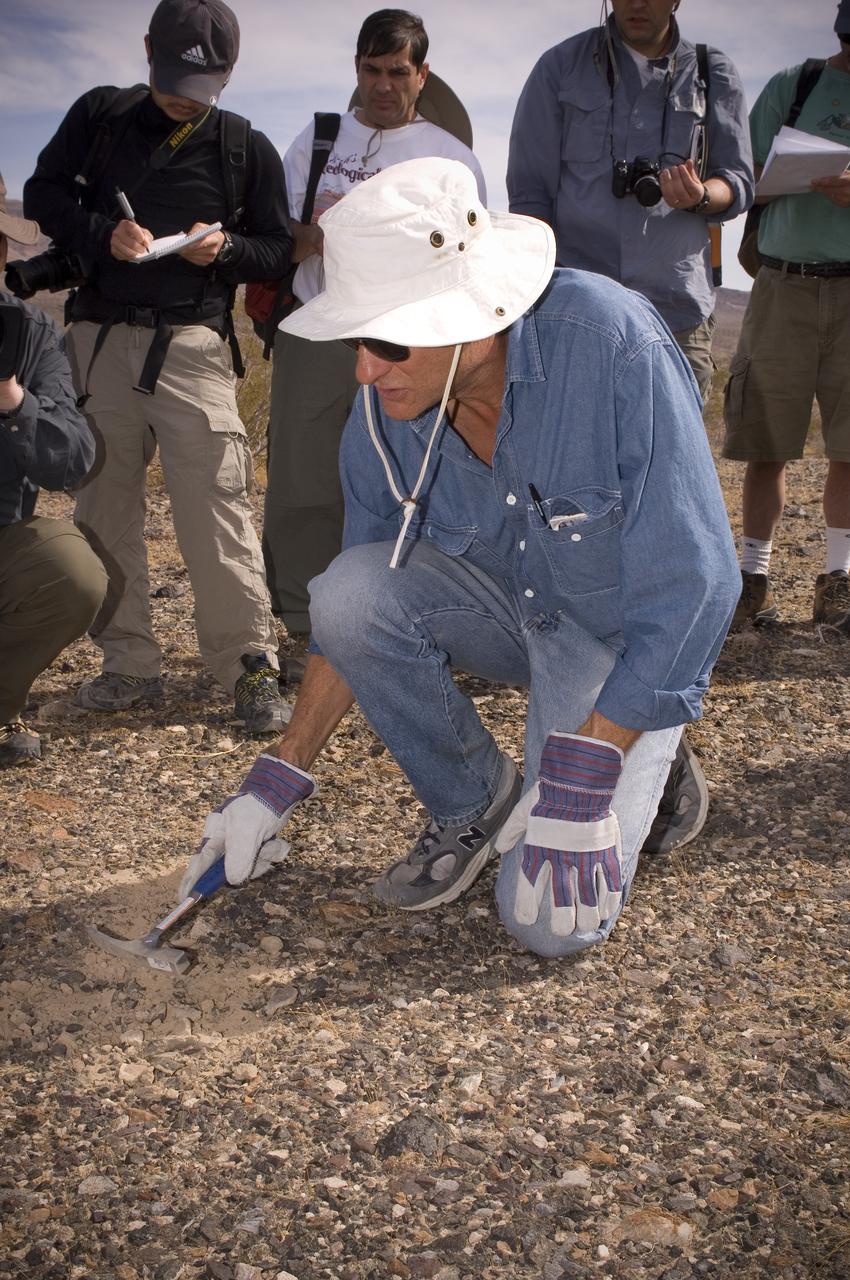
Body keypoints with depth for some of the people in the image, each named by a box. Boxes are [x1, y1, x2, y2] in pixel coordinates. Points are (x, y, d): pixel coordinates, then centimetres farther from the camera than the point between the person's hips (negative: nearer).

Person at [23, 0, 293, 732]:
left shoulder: (248, 150, 8)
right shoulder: (101, 115, 11)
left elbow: (278, 251, 10)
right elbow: (43, 192, 8)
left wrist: (225, 248, -12)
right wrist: (103, 232, -11)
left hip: (191, 343, -2)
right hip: (100, 336, 3)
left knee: (216, 506, -11)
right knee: (106, 505, 5)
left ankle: (251, 666, -4)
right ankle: (130, 665, 14)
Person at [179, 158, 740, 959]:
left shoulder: (612, 344, -31)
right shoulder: (383, 412, -15)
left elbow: (692, 584, -28)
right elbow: (350, 612, -2)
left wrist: (579, 783, -30)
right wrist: (277, 781, -6)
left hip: (627, 633, -5)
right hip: (506, 605, 5)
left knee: (551, 919, -19)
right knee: (347, 592, -25)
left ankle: (645, 765, 14)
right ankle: (472, 801, 0)